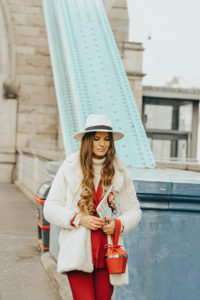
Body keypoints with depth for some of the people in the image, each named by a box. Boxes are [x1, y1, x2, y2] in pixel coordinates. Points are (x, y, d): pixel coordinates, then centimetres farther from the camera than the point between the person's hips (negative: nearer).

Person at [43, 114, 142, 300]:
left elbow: (134, 211, 15)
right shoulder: (70, 169, 2)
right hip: (78, 254, -2)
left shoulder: (120, 173, 8)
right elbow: (50, 208, 3)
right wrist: (78, 219, -11)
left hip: (107, 254, 2)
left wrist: (119, 224, -6)